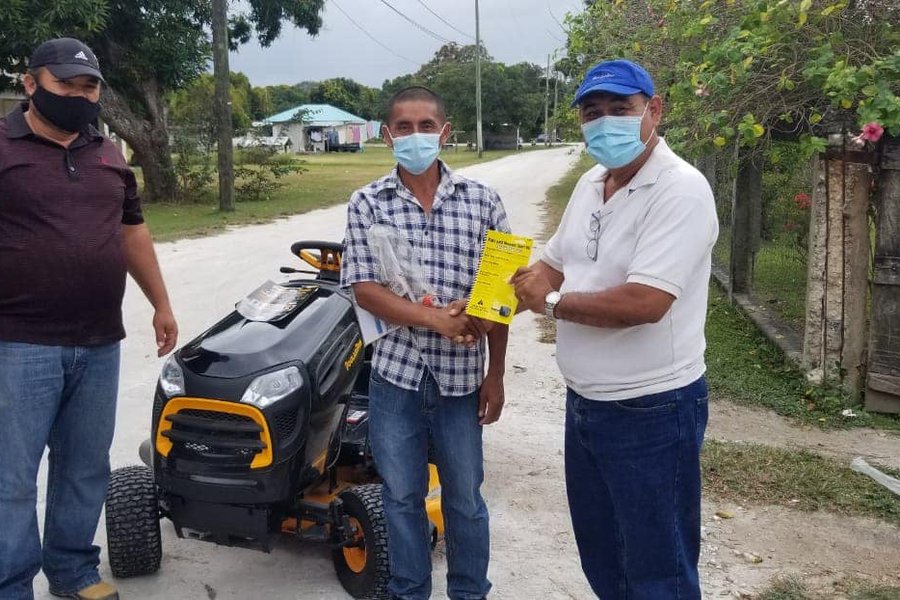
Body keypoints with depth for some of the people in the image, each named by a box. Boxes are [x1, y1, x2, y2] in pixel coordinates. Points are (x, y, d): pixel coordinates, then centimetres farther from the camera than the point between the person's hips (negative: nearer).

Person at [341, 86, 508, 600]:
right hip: (396, 371, 0)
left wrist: (495, 374, 1)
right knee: (402, 495, 14)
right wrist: (434, 318, -22)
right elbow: (364, 289, -10)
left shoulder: (481, 200, -1)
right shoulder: (368, 204, -3)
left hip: (461, 375, 0)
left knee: (465, 497, 14)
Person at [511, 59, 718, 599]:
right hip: (584, 402, 9)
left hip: (652, 411, -8)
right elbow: (552, 266, 15)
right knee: (599, 555, 24)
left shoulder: (680, 189, -20)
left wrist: (551, 302, -16)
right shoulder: (590, 184, 8)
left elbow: (643, 303, -30)